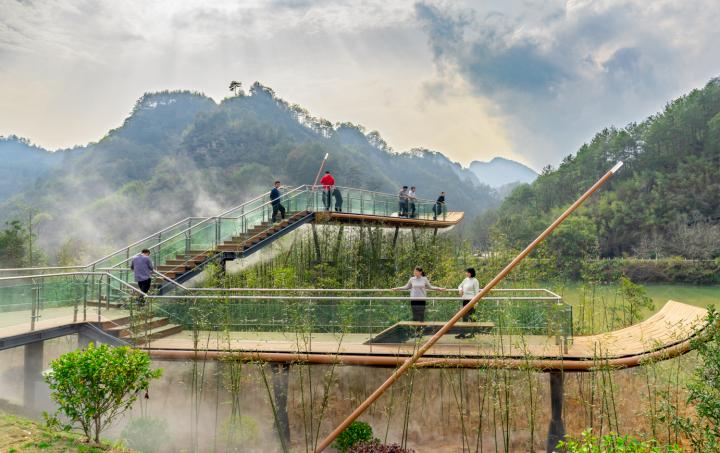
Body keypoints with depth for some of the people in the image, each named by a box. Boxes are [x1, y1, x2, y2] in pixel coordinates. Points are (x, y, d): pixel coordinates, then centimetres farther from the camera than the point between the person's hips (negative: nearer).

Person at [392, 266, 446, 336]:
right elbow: (406, 287, 14)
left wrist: (439, 288, 6)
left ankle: (420, 330, 11)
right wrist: (397, 288, 11)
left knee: (421, 315, 0)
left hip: (422, 299, -1)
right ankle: (416, 330, 11)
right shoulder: (412, 279, 3)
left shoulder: (424, 279, 1)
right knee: (415, 315, 2)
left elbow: (430, 287, 11)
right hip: (413, 299, 1)